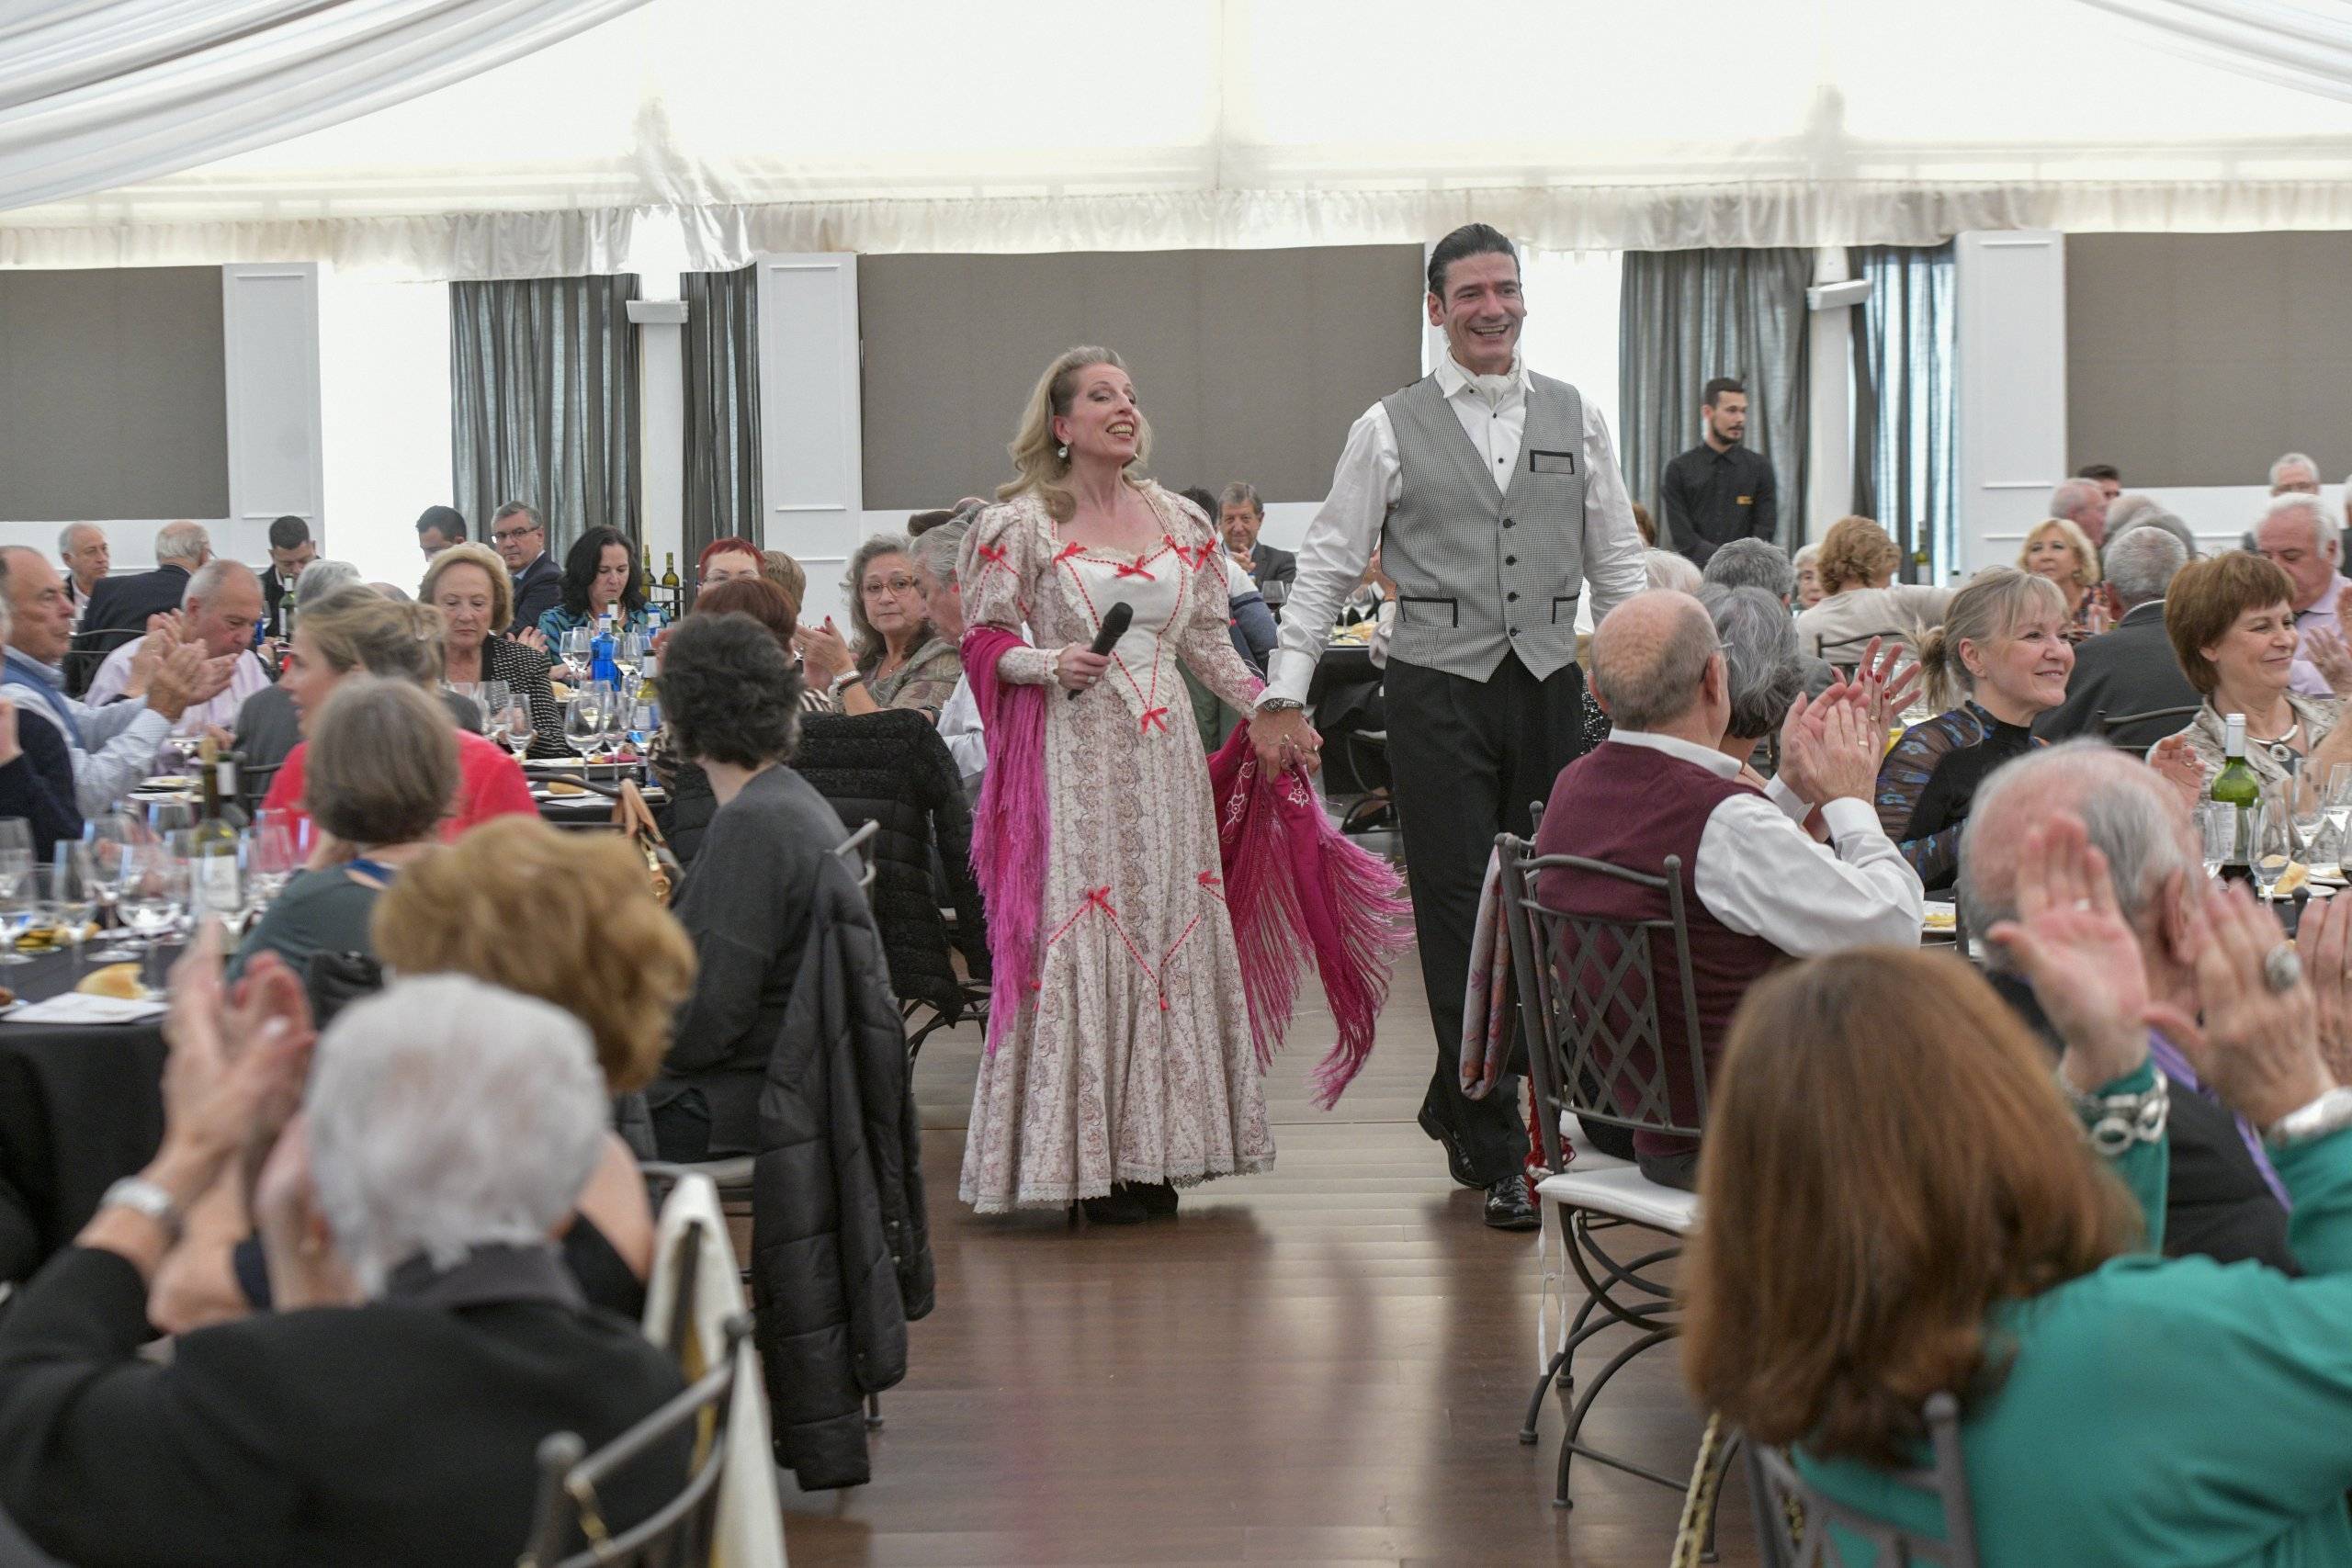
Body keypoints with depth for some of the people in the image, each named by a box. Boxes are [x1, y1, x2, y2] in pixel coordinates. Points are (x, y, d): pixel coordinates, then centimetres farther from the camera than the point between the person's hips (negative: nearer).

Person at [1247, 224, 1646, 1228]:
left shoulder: (1577, 418, 10)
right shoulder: (1390, 429, 1)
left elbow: (1618, 565, 13)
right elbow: (1326, 564, 2)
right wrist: (1283, 696, -4)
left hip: (1549, 685, 3)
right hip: (1440, 692, -3)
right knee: (1462, 920, -3)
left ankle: (1454, 1103, 27)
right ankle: (1496, 1152, 2)